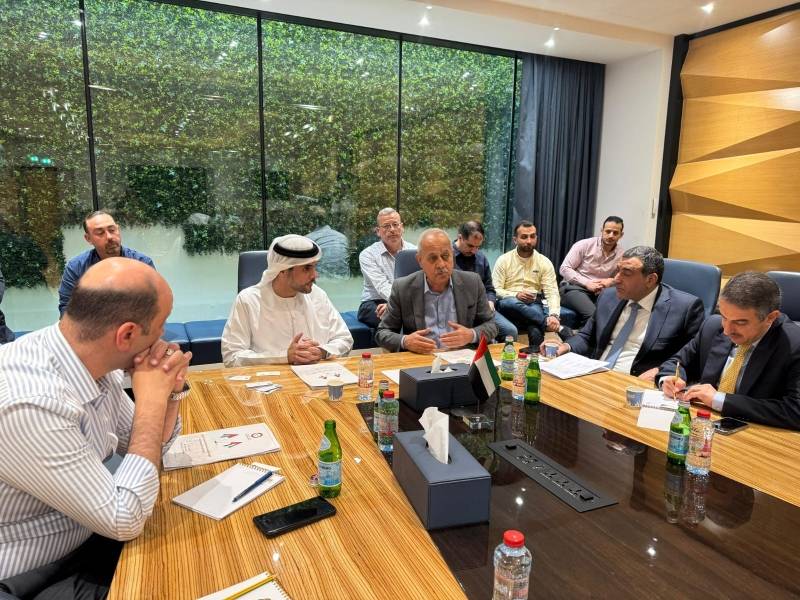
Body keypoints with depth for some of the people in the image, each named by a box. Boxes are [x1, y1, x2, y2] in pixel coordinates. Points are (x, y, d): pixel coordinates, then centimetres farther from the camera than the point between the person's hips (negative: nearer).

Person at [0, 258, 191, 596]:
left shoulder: (94, 363, -8)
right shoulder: (30, 405, -33)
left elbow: (149, 446, 6)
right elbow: (125, 520, -25)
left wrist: (170, 390, -12)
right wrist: (151, 399, -22)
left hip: (86, 539, 7)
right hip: (30, 581, -6)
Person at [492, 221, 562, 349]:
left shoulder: (544, 262, 6)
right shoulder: (503, 260, 3)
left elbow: (552, 292, -5)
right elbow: (495, 290, -2)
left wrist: (554, 315, -24)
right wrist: (516, 295, -21)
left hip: (533, 304, 0)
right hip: (509, 302, 0)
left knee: (536, 330, -37)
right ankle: (558, 326, -35)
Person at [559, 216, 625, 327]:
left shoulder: (621, 254, 3)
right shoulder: (584, 245, -5)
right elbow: (564, 269, -9)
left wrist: (611, 281, -14)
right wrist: (587, 283, -17)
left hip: (599, 293, 4)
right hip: (573, 288, -4)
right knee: (592, 314, -32)